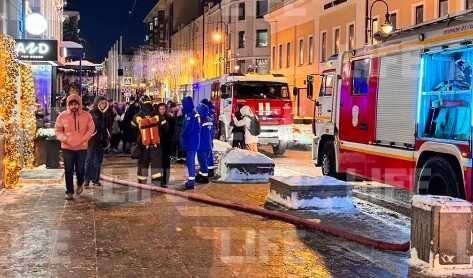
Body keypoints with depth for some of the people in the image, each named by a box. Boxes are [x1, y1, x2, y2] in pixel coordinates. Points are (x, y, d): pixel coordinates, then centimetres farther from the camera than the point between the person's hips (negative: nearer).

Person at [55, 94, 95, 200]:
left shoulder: (86, 115, -2)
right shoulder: (62, 116, -1)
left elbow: (91, 129, 2)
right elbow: (58, 130, 5)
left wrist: (83, 139, -11)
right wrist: (64, 139, -12)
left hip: (81, 147, 0)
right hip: (67, 147, 0)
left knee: (80, 169, 6)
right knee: (68, 171, 1)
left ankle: (80, 184, 36)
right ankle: (69, 191, 11)